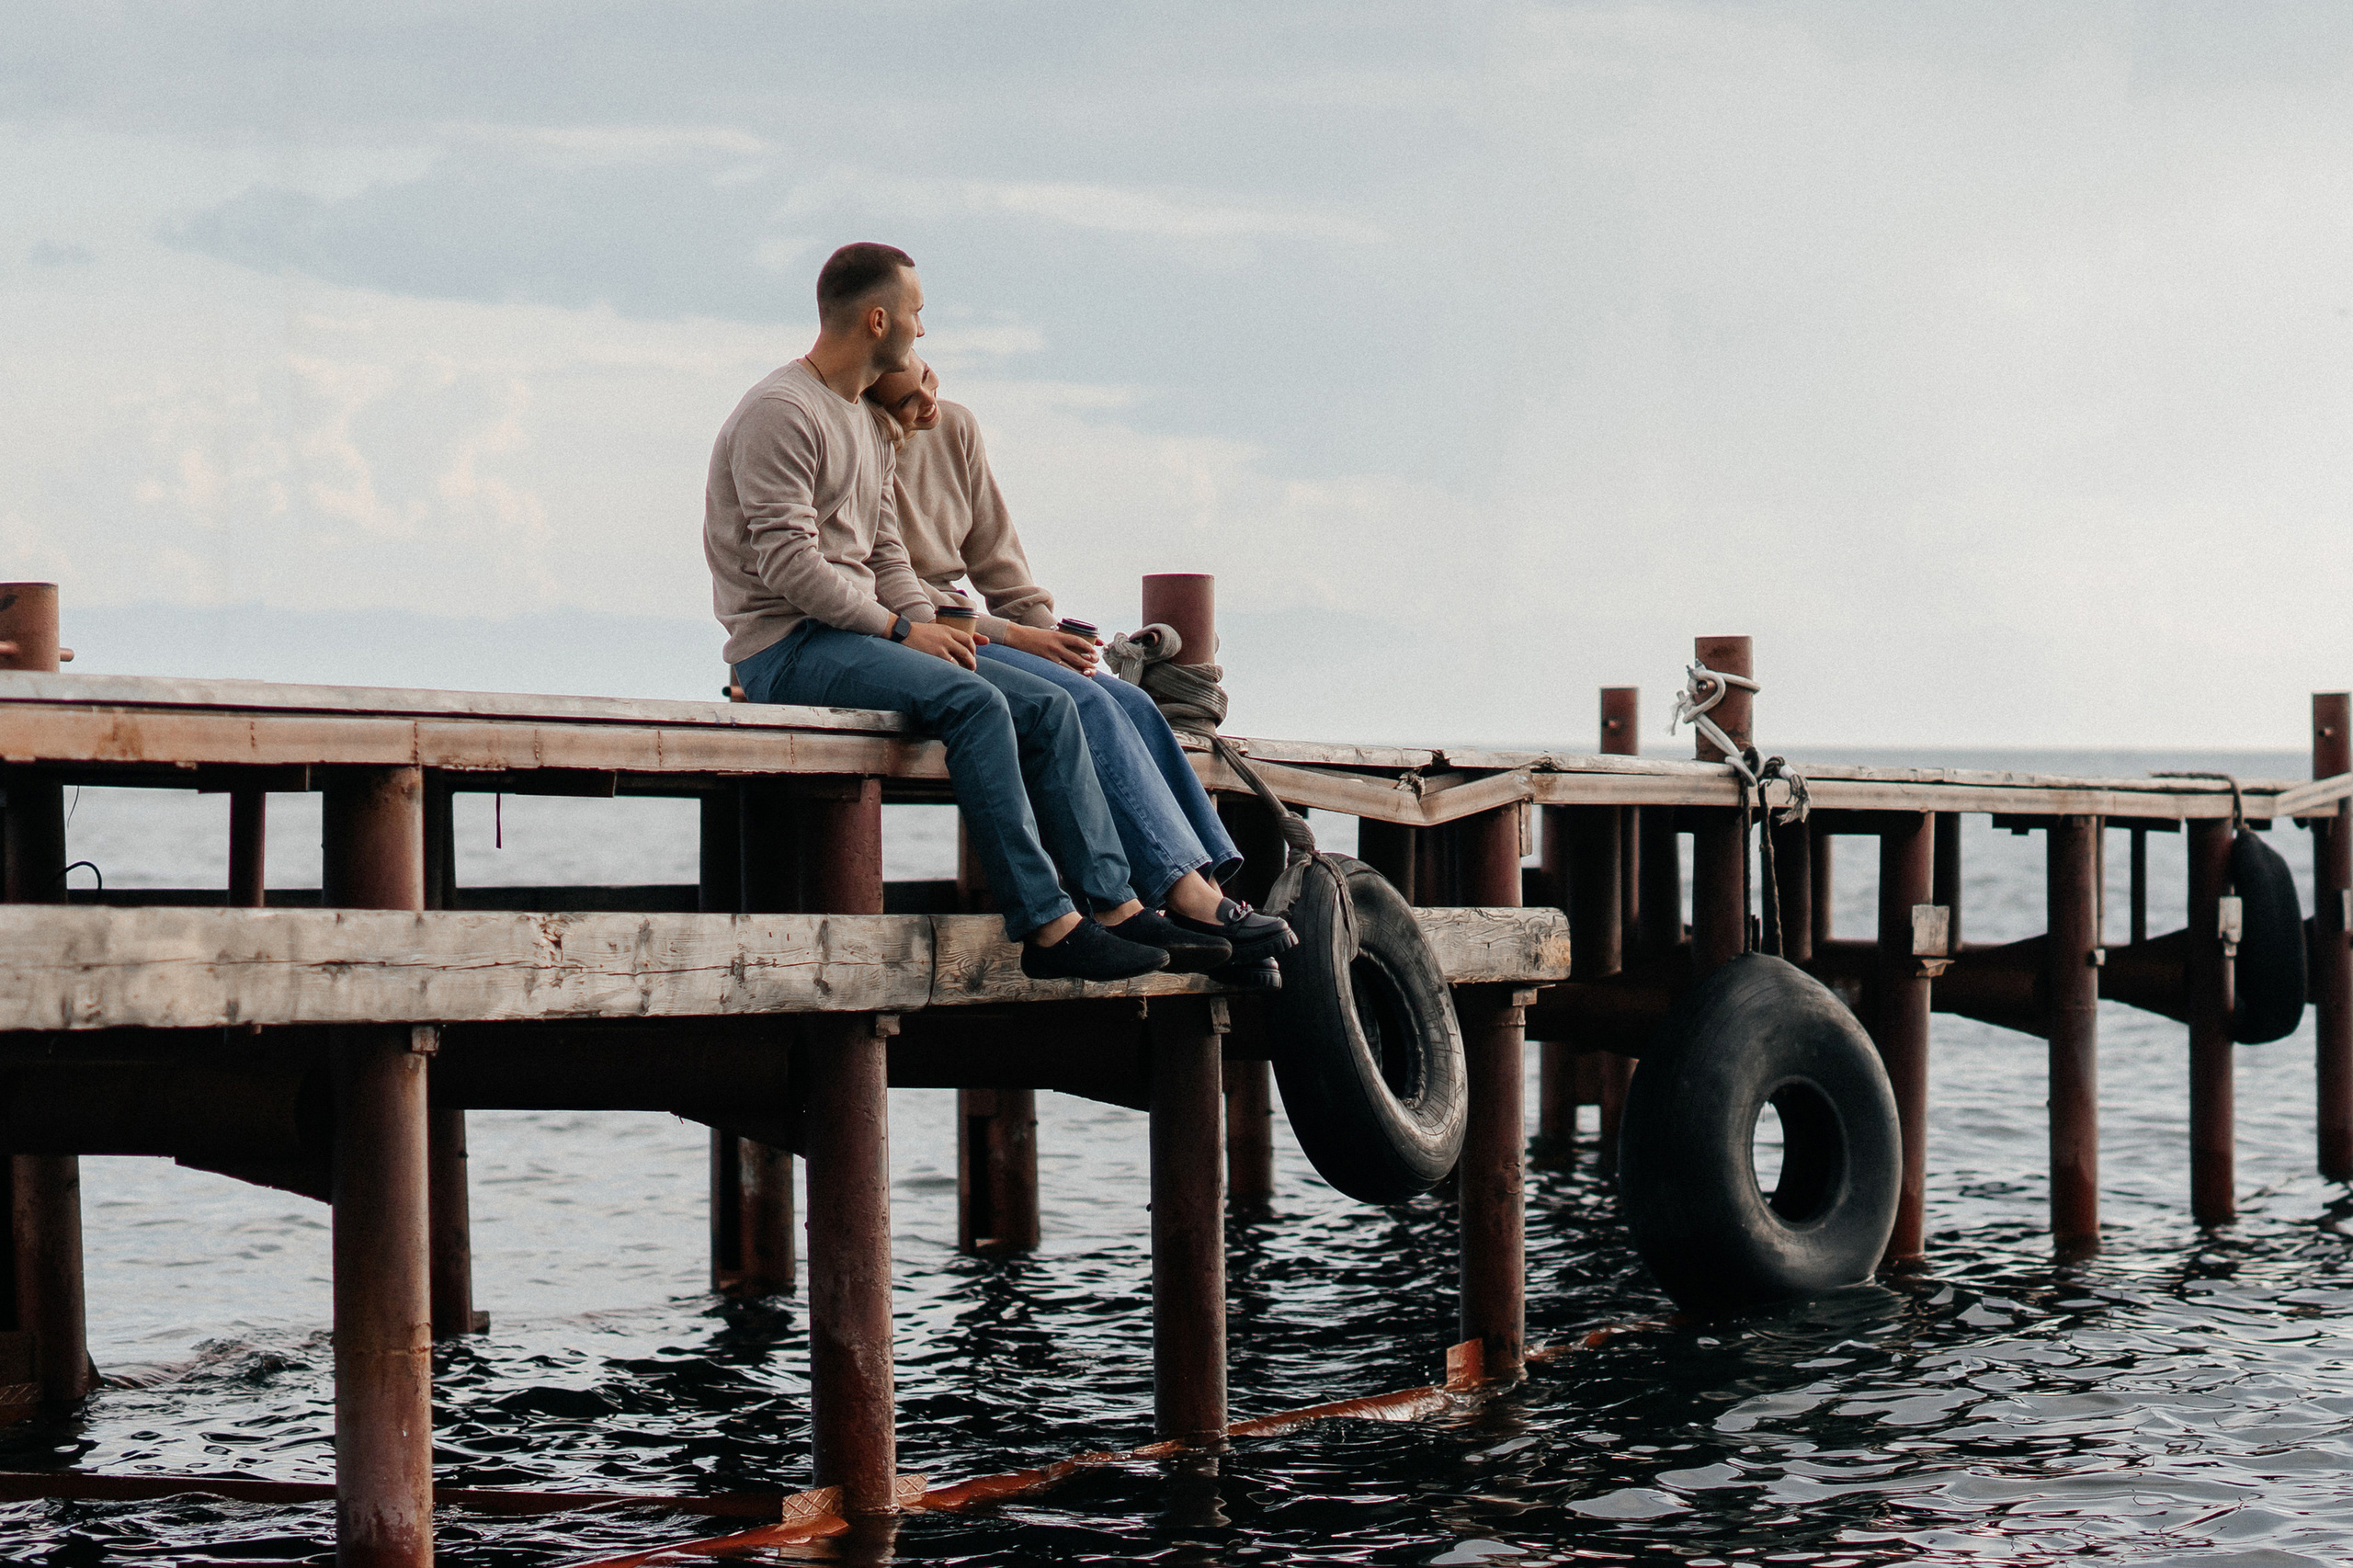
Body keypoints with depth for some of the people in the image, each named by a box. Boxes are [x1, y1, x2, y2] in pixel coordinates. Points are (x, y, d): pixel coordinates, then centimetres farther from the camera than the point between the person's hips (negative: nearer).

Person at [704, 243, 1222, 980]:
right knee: (974, 702, -30)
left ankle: (1116, 906, -7)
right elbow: (788, 565, -19)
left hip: (856, 633, 10)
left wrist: (929, 625, 0)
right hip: (784, 647, -10)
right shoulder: (781, 413, -11)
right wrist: (900, 628, -15)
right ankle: (1045, 927, -30)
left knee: (1047, 706, -3)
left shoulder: (864, 422, 22)